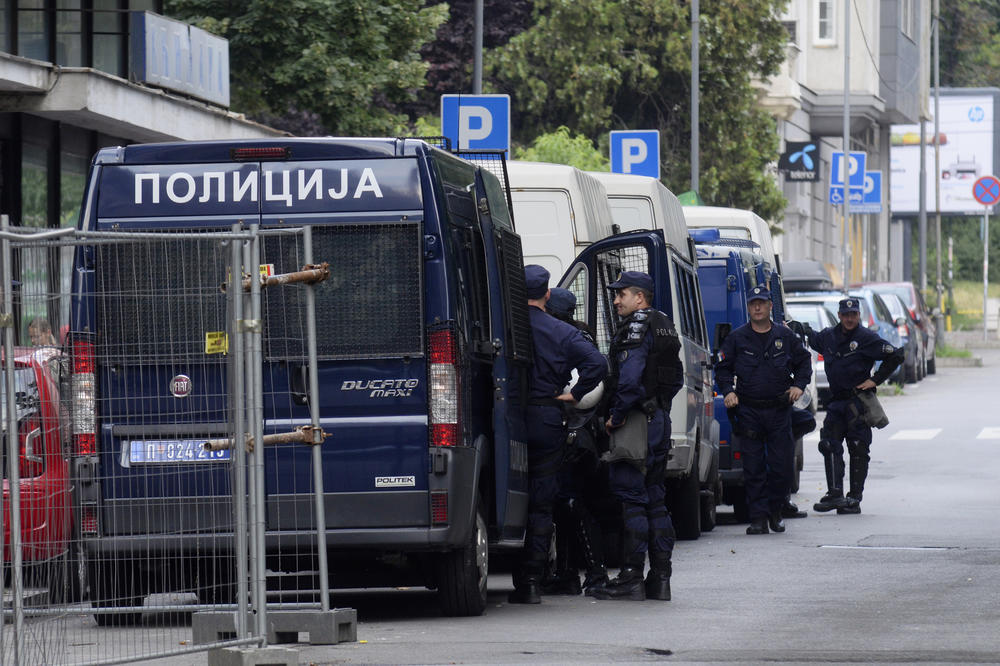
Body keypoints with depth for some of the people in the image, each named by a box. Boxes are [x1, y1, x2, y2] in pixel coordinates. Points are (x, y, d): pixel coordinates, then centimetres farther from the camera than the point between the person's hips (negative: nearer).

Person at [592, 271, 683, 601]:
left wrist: (616, 416, -16)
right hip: (660, 419, 10)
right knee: (654, 499, 12)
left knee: (630, 499, -8)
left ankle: (631, 578, -9)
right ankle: (660, 578, 12)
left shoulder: (636, 327, -13)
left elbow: (630, 378, -24)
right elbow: (676, 378, 22)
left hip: (635, 422, -10)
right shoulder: (665, 326, 17)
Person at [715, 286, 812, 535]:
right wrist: (728, 391, -4)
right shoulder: (737, 338, 7)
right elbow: (723, 368, 12)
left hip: (779, 411, 1)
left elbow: (804, 362, 20)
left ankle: (775, 512, 19)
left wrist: (799, 385, 4)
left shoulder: (785, 336, 9)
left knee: (783, 466, 0)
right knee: (753, 468, -2)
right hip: (748, 412, -1)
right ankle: (758, 517, 2)